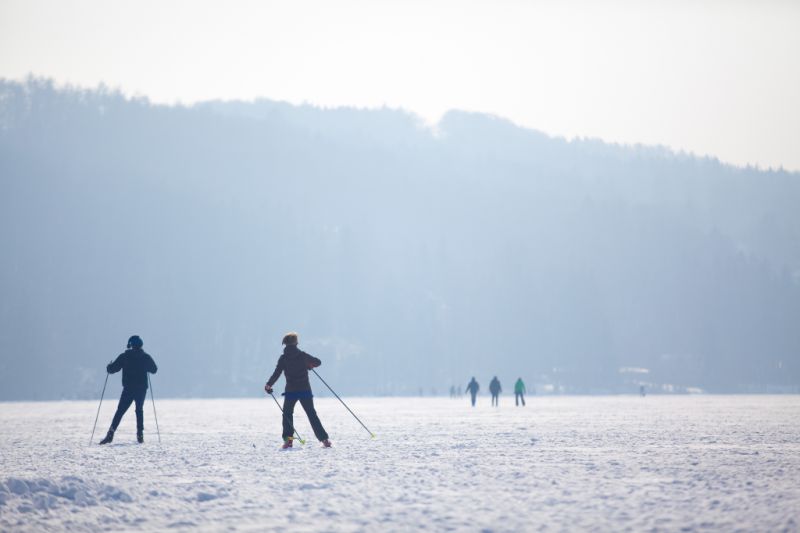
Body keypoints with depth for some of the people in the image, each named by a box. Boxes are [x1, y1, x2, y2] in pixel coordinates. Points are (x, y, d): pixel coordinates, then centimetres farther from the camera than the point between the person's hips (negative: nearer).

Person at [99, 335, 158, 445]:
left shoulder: (124, 356, -2)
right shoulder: (146, 357, 1)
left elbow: (112, 369, -3)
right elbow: (154, 369, 9)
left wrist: (109, 366, 20)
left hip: (128, 389, -1)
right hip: (142, 389, 1)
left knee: (120, 411, 1)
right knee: (139, 410, 18)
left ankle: (111, 433, -12)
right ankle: (140, 434, 11)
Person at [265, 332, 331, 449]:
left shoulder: (283, 358, -3)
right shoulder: (302, 355, 0)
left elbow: (276, 373, -10)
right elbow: (318, 362, 6)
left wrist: (268, 385, -5)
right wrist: (309, 365, 26)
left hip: (291, 391, -1)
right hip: (305, 390, 1)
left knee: (287, 414, 14)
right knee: (312, 415, 8)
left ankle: (288, 440, -1)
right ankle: (324, 440, 2)